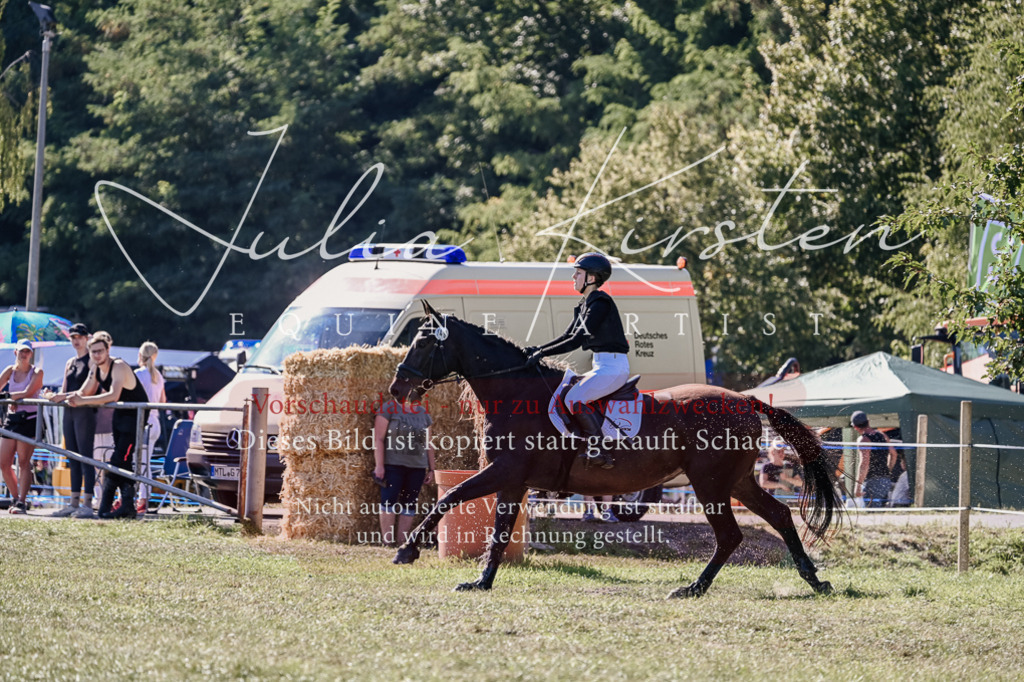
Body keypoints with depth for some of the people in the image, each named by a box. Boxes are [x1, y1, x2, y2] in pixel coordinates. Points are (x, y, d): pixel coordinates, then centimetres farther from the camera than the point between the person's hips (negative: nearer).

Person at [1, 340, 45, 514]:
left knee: (24, 462, -10)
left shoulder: (36, 372, -2)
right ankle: (16, 498, 16)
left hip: (28, 419, -6)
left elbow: (28, 393, -16)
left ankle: (22, 502, -10)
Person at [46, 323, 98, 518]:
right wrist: (54, 396, -4)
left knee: (86, 457, -10)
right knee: (73, 459, 7)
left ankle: (87, 504, -13)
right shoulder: (70, 363, 19)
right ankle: (74, 503, 7)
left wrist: (64, 396, -20)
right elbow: (64, 390, 17)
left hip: (85, 412, -8)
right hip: (69, 412, 8)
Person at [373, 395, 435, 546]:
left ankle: (404, 542, 2)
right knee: (389, 501, -10)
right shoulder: (389, 409, -1)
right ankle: (387, 542, -9)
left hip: (417, 468, 5)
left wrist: (431, 469, 13)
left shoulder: (423, 413, 15)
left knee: (409, 505, 1)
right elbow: (378, 439, -6)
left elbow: (428, 444, 18)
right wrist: (379, 465, -13)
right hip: (393, 465, -5)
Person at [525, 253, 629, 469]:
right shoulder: (585, 304, 15)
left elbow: (577, 340, -20)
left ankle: (597, 450, -24)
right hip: (602, 366, 11)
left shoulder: (600, 303, -15)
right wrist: (538, 349, 5)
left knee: (574, 399, -24)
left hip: (614, 366, -11)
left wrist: (543, 353, -19)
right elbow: (568, 336, 17)